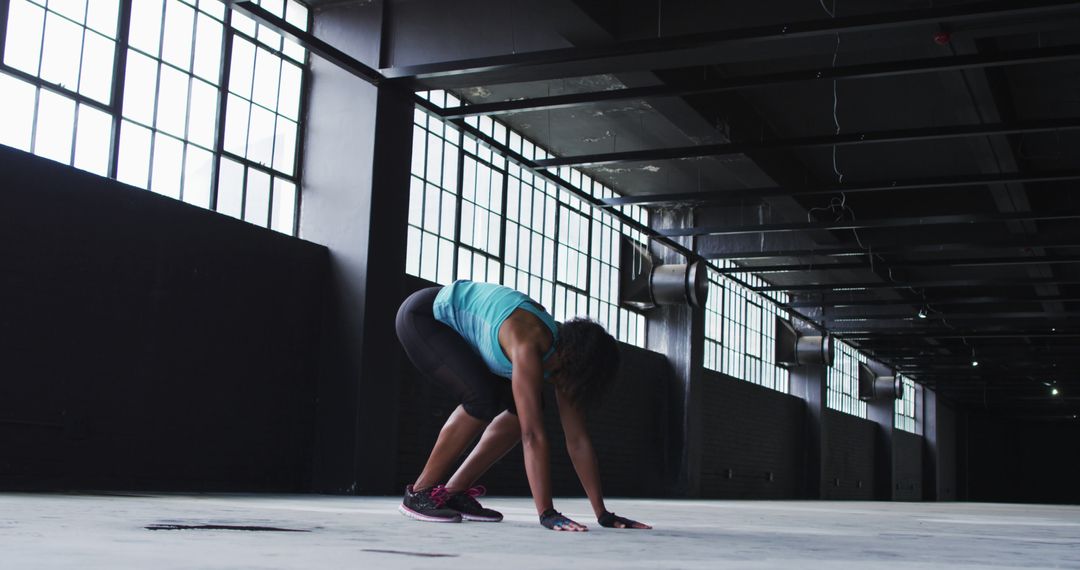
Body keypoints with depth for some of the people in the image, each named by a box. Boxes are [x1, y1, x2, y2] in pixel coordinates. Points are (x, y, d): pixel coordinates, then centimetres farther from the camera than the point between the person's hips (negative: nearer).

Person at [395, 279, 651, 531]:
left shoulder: (565, 350, -11)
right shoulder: (529, 345, -36)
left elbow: (577, 439, -10)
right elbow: (533, 435, -40)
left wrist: (602, 514, -11)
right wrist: (546, 513, -41)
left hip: (458, 330, 8)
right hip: (422, 314, -8)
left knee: (521, 409, -3)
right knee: (482, 399, -27)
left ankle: (454, 492, 4)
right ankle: (419, 493, -13)